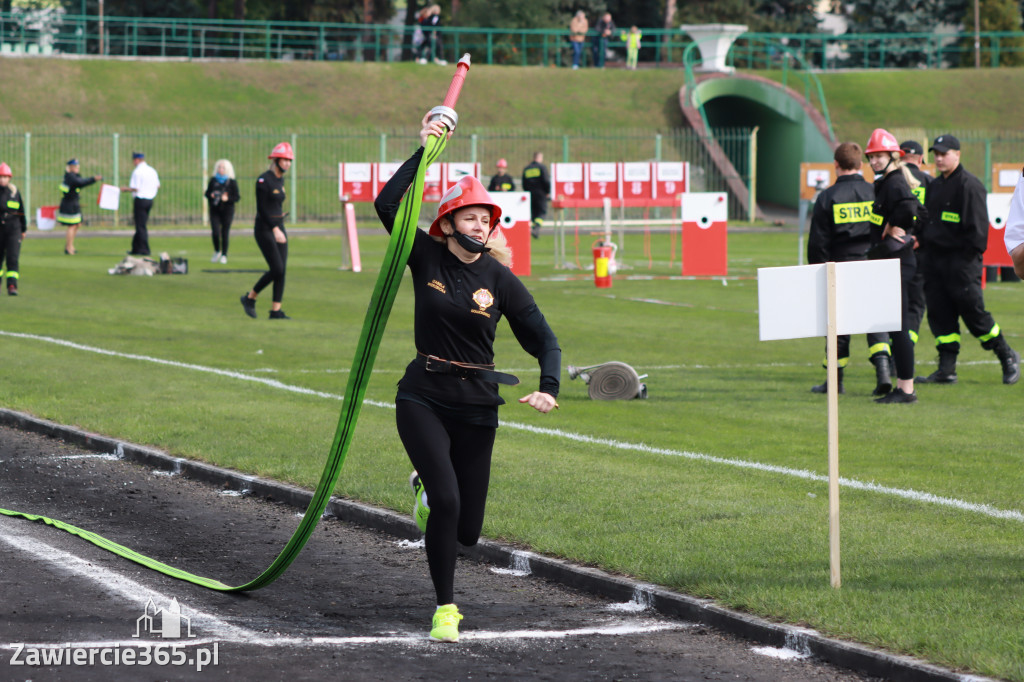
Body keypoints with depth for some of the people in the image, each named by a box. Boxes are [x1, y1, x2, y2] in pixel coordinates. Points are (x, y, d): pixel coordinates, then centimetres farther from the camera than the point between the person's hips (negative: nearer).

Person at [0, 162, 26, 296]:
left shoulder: (15, 192, 6)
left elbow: (22, 211, 15)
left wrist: (23, 229, 18)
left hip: (13, 229, 0)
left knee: (12, 258, -11)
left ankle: (12, 286, -16)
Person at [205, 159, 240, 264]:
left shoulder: (232, 182, -1)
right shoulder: (213, 180, 7)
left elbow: (237, 197, -1)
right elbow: (207, 193, 14)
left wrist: (227, 198, -18)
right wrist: (210, 195, -9)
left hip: (227, 211, -2)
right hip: (214, 211, 2)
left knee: (225, 233, 0)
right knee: (215, 232, -8)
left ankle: (224, 255, 13)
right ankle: (217, 251, 17)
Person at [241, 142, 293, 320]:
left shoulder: (280, 180, 12)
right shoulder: (264, 180, -14)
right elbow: (262, 209, -18)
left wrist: (279, 228, 17)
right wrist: (275, 230, -23)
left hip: (278, 227, 8)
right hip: (264, 229, -8)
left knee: (282, 271, 1)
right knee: (277, 269, -12)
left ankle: (276, 310, 4)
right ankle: (250, 298, 7)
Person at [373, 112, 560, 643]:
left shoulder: (500, 280, -3)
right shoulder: (427, 257, -2)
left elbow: (544, 340, -2)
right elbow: (386, 205, -14)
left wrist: (548, 388, -20)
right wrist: (423, 151, -17)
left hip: (477, 406, 1)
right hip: (423, 398, -1)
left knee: (467, 529, 6)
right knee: (447, 502, -21)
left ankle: (429, 487, 43)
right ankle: (445, 609, -5)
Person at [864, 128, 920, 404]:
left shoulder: (895, 182, -13)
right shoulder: (884, 183, 16)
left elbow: (908, 206, -32)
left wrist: (893, 229, -17)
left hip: (897, 261, -11)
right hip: (888, 260, 11)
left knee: (898, 326, -8)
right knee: (894, 326, 13)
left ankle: (907, 389, -6)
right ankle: (901, 386, 17)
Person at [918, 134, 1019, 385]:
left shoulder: (969, 185, -9)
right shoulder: (934, 186, 17)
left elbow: (977, 226, -13)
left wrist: (970, 254, -16)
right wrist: (922, 240, 10)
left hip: (961, 261, -8)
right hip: (935, 258, 8)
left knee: (973, 312, -6)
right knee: (939, 314, 3)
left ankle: (1007, 357, 10)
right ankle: (946, 369, 5)